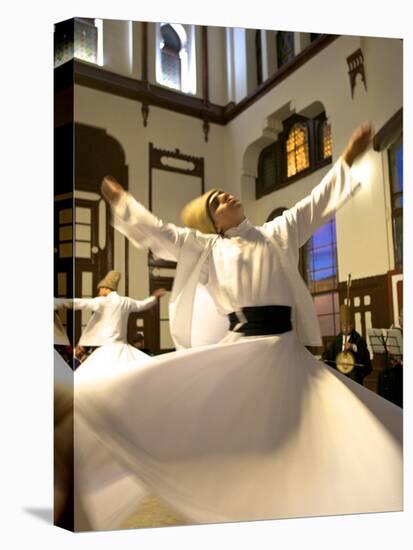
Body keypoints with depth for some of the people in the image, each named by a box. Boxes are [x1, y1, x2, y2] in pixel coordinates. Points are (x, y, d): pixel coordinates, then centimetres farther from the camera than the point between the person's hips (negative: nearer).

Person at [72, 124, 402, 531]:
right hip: (236, 349, -1)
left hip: (285, 350, 2)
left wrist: (347, 159, 17)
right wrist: (121, 202, 13)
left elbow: (316, 204, 18)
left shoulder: (277, 234, 17)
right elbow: (159, 233, 11)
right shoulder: (207, 248, 12)